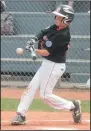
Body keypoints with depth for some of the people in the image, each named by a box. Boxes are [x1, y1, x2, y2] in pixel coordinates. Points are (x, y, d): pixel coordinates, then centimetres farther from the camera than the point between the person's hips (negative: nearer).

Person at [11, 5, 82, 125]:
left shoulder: (63, 35, -25)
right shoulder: (55, 27, 1)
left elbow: (47, 52, -24)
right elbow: (42, 33, 13)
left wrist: (33, 50, -14)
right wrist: (34, 40, -6)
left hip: (55, 65, -9)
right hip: (47, 63, 9)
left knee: (45, 94, -4)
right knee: (31, 87, 6)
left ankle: (72, 106, 8)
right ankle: (21, 115, 8)